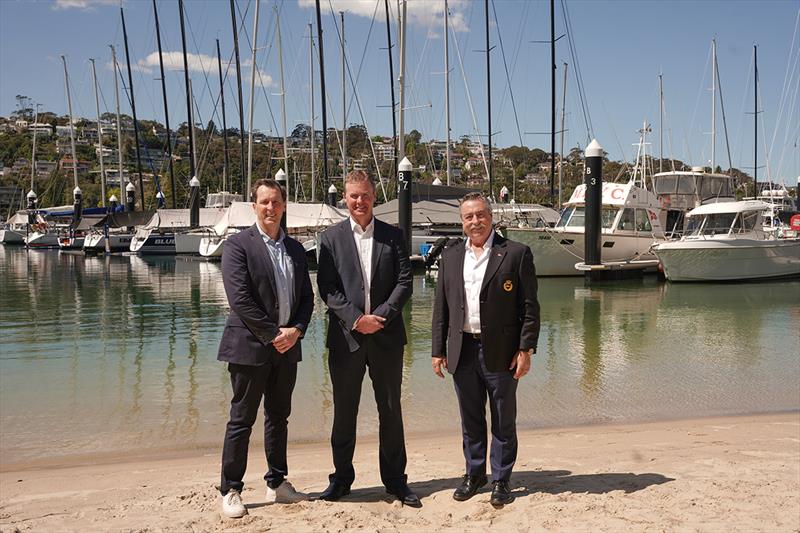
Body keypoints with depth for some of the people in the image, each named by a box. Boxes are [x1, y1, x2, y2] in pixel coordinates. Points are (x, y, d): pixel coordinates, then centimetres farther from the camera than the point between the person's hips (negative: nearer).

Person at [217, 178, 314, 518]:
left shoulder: (295, 249, 12)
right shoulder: (238, 245, -7)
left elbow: (307, 297, 12)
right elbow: (239, 298, -15)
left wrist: (295, 330, -6)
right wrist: (273, 334, -15)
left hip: (286, 348, 6)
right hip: (251, 346, -6)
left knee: (278, 418, 15)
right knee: (241, 421, 1)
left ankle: (277, 484, 26)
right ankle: (230, 491, 11)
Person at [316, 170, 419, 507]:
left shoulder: (393, 236, 7)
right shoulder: (331, 238, 3)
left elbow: (404, 282, 0)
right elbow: (327, 288, -4)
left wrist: (381, 316, -13)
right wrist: (356, 319, -15)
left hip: (386, 335, 1)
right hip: (345, 337, -1)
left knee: (390, 409, 9)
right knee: (344, 411, 9)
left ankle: (395, 479, 20)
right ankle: (341, 478, 22)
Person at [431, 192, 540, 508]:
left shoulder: (516, 254, -3)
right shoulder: (450, 257, 10)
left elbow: (529, 306, -4)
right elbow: (441, 307, 10)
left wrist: (526, 349, -10)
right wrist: (438, 350, 6)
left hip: (500, 352, -3)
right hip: (462, 351, 4)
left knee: (503, 421, 7)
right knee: (470, 420, 14)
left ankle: (500, 480, 21)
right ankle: (474, 474, 30)